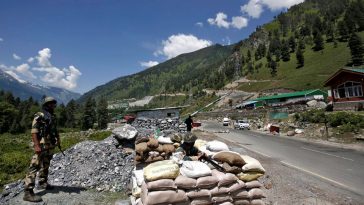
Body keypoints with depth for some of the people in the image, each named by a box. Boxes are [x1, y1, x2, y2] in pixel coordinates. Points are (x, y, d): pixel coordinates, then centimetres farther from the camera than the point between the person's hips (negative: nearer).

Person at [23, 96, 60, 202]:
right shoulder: (39, 116, -11)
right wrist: (36, 145, -24)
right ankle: (28, 192, -8)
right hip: (42, 145, -9)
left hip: (50, 146, 9)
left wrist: (58, 138, 11)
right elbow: (34, 132, -18)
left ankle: (42, 183, 34)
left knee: (45, 166, 19)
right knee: (35, 167, -10)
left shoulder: (53, 117, 15)